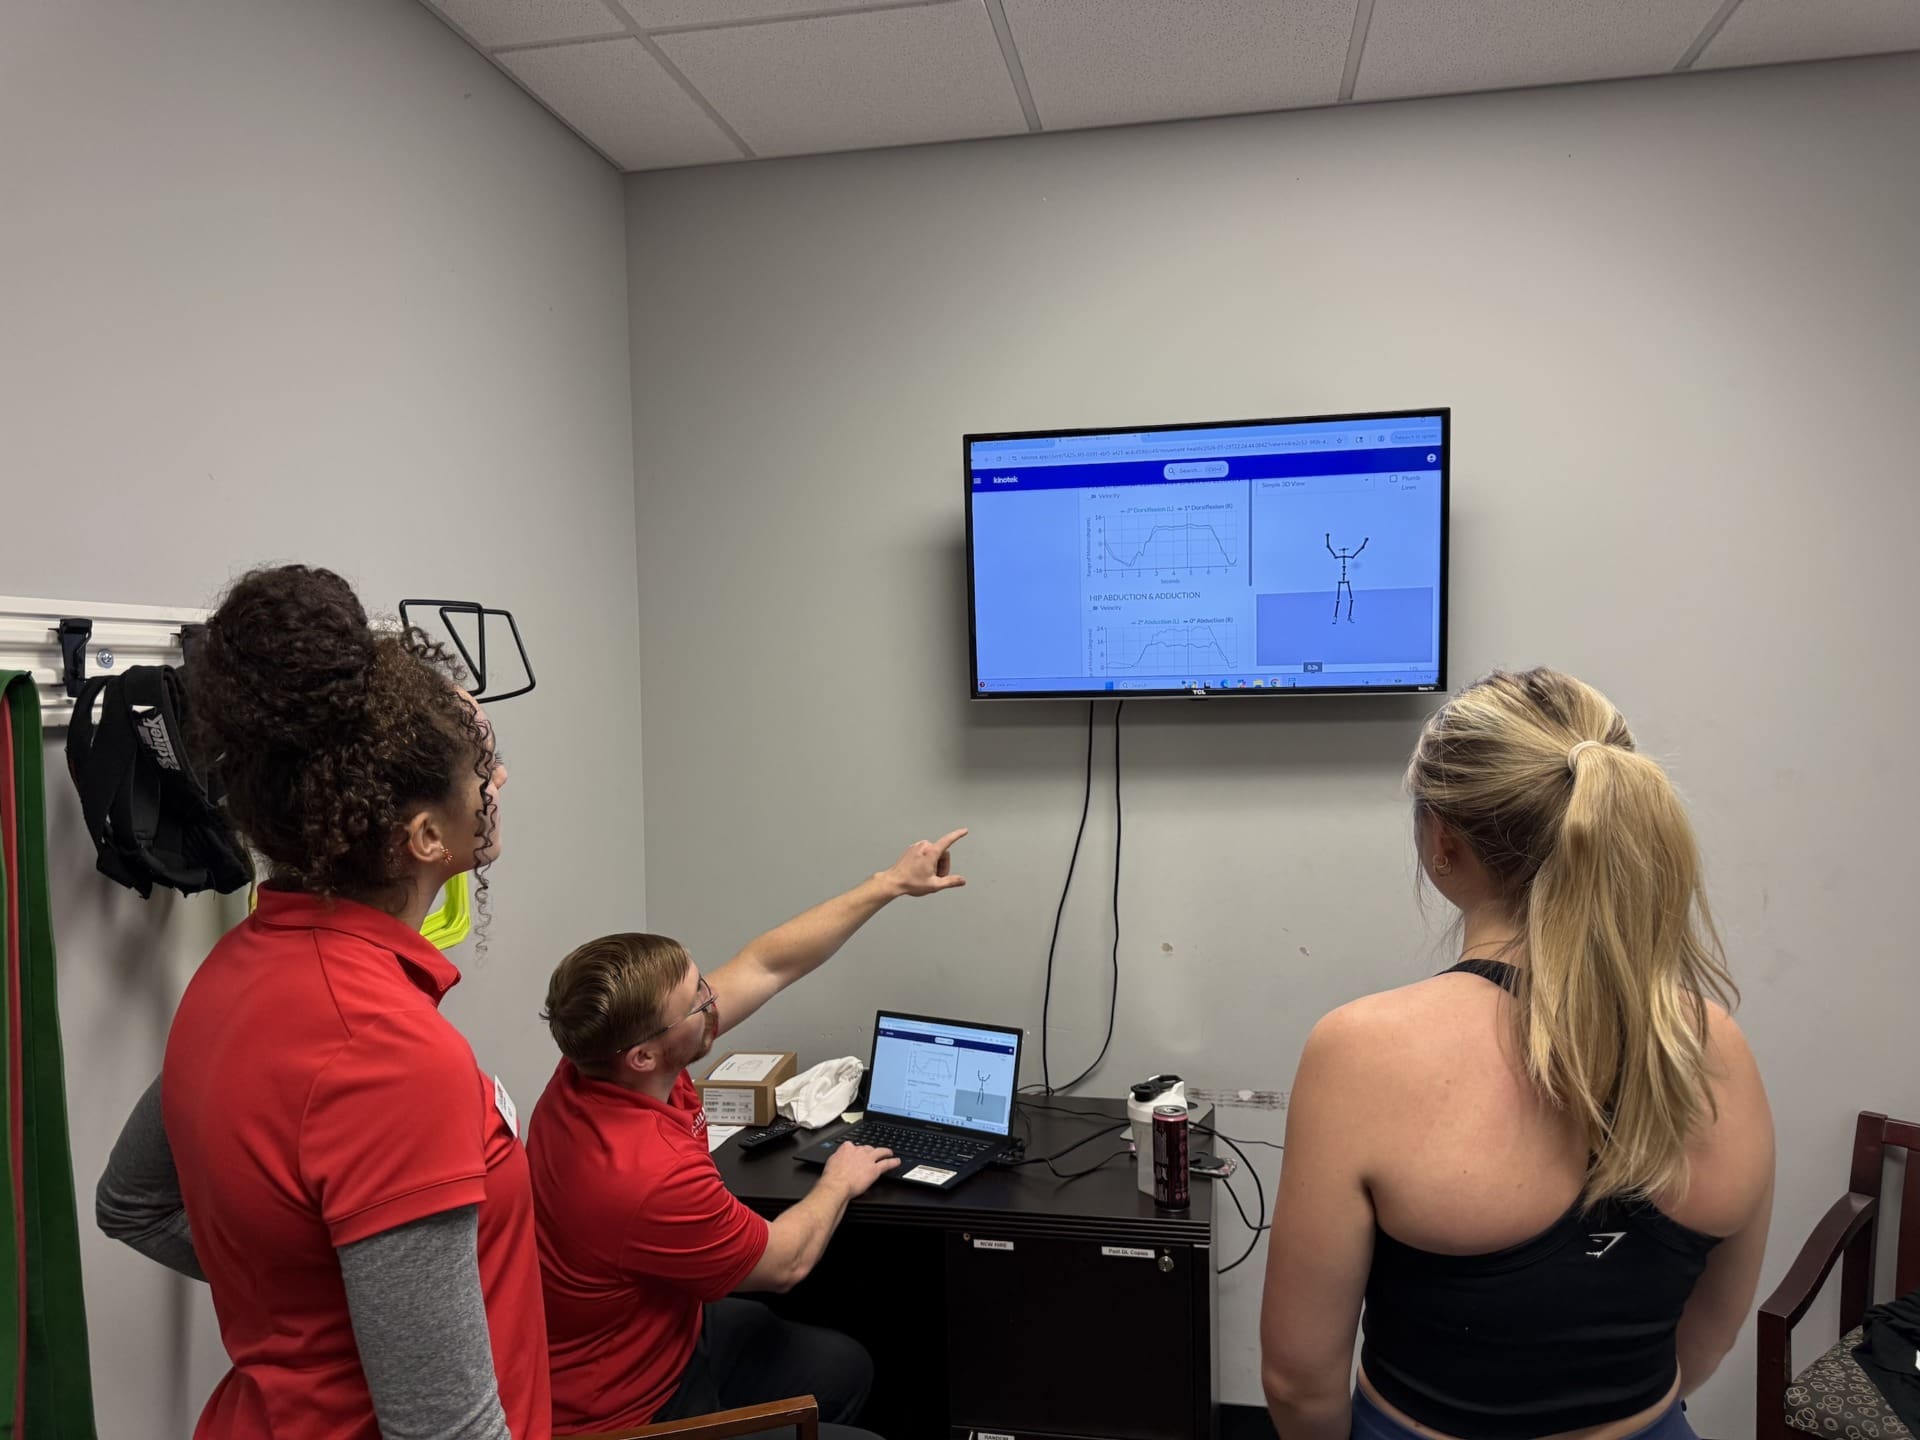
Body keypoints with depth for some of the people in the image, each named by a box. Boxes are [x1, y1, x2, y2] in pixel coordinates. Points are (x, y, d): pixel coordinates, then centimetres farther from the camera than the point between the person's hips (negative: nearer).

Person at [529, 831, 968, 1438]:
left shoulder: (601, 1061, -16)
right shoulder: (653, 1172, -40)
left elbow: (767, 965, -6)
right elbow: (786, 1263, -19)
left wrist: (889, 883, -3)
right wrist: (839, 1184, 1)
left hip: (659, 1325, 8)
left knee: (844, 1367, 20)